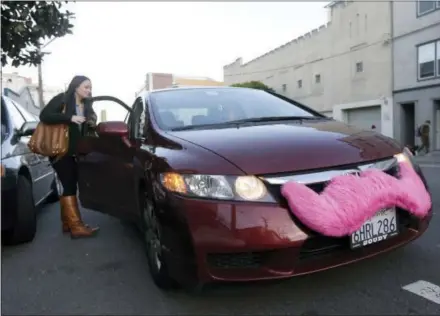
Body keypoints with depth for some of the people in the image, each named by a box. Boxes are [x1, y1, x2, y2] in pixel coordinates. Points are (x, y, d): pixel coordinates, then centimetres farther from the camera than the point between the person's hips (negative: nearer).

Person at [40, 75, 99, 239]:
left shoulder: (86, 105, 14)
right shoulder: (62, 99, -6)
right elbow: (44, 115, -19)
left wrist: (92, 124, -2)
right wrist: (70, 118, -26)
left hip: (73, 152, 7)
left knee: (69, 186, 9)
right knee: (70, 186, -13)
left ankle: (67, 223, 18)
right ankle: (76, 226, -14)